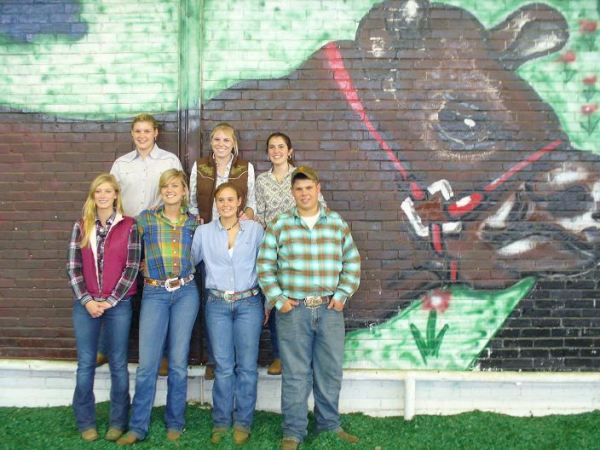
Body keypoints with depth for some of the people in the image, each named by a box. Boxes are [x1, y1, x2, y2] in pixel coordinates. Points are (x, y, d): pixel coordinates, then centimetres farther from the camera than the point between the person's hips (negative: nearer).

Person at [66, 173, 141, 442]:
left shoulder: (129, 226, -1)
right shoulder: (81, 226, 6)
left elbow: (132, 267, -5)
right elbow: (73, 266, 2)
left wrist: (110, 301, -10)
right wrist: (87, 300, -9)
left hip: (118, 305, -2)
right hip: (85, 304, 2)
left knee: (118, 364, 6)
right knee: (85, 364, 7)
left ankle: (118, 422, 17)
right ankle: (85, 423, 18)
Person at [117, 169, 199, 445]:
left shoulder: (194, 222, 7)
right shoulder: (146, 218, 4)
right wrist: (145, 266, 4)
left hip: (186, 293, 1)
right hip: (154, 293, -1)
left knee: (178, 362, 6)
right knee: (147, 363, -2)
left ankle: (175, 423, 20)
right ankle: (137, 427, 12)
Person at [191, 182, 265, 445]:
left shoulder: (255, 229, 3)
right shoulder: (204, 232, 5)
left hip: (249, 303, 0)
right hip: (218, 304, 1)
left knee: (247, 366, 2)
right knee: (223, 366, 4)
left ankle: (243, 423, 16)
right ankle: (221, 422, 18)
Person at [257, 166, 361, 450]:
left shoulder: (337, 224, 6)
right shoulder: (279, 225, 1)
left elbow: (352, 262, 11)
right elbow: (264, 265, 1)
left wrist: (342, 295, 2)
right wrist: (278, 299, -5)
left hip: (330, 310, 2)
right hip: (293, 310, -2)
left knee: (330, 370, 12)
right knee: (295, 373, 4)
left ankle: (329, 423, 30)